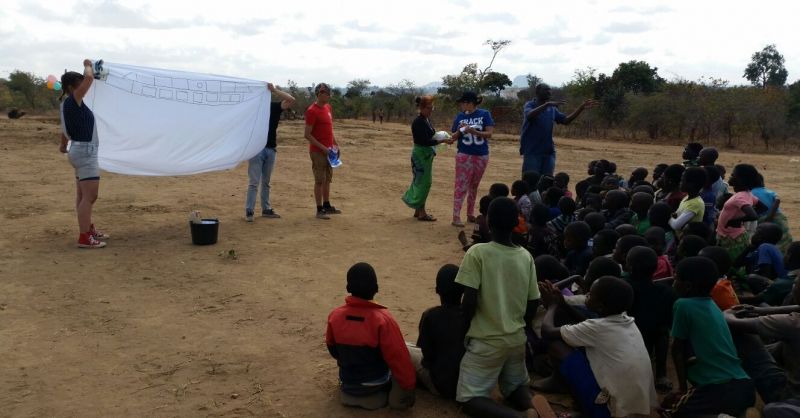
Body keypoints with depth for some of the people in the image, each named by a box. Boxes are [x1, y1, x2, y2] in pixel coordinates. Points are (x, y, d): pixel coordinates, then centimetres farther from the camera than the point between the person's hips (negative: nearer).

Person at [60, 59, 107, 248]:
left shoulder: (68, 104, 12)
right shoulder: (73, 101, -16)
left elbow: (65, 128, 27)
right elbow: (89, 78, -26)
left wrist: (64, 145, 43)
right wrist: (87, 66, -5)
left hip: (82, 150, 10)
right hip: (85, 151, -10)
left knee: (83, 195, 18)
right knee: (90, 196, -10)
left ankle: (88, 229, 29)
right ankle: (84, 238, -10)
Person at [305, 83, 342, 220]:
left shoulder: (328, 107, 10)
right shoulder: (312, 111, -15)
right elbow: (307, 135, -17)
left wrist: (335, 143, 12)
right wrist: (323, 148, -19)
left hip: (328, 150, 8)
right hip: (318, 151, -8)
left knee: (328, 179, 15)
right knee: (319, 180, -2)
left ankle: (327, 206, 25)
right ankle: (320, 210, 5)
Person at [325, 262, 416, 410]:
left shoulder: (335, 316, -14)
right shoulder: (383, 319, -28)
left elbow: (333, 350, 3)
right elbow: (398, 358, -23)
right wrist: (409, 386, -10)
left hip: (347, 383, 4)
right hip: (377, 384, -4)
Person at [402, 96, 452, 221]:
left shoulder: (426, 120, 9)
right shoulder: (418, 122, -18)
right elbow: (425, 141, -23)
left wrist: (440, 137, 0)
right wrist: (442, 140, -24)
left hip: (427, 154, 9)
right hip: (421, 154, -9)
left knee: (421, 182, 14)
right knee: (423, 182, -3)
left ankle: (418, 210, 23)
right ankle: (421, 213, 5)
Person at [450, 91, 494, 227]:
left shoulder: (484, 114, -5)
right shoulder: (460, 116, 0)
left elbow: (489, 133, -10)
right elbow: (454, 137, 4)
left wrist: (474, 131, -24)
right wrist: (459, 131, -17)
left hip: (481, 155, 1)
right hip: (464, 155, -1)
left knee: (474, 186, 13)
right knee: (461, 186, -5)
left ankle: (470, 214, 24)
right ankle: (456, 216, -4)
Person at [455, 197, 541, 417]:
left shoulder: (477, 253, -14)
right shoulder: (526, 256, 0)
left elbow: (469, 301, -17)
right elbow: (533, 303, 5)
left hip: (486, 341, -5)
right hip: (517, 338, 5)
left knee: (469, 399, 4)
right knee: (515, 388, 24)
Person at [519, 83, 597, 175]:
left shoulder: (552, 109, 12)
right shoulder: (529, 105, -4)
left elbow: (566, 120, 10)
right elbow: (529, 116, -26)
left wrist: (581, 108, 2)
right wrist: (547, 104, -35)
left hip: (548, 151, 5)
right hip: (532, 151, -5)